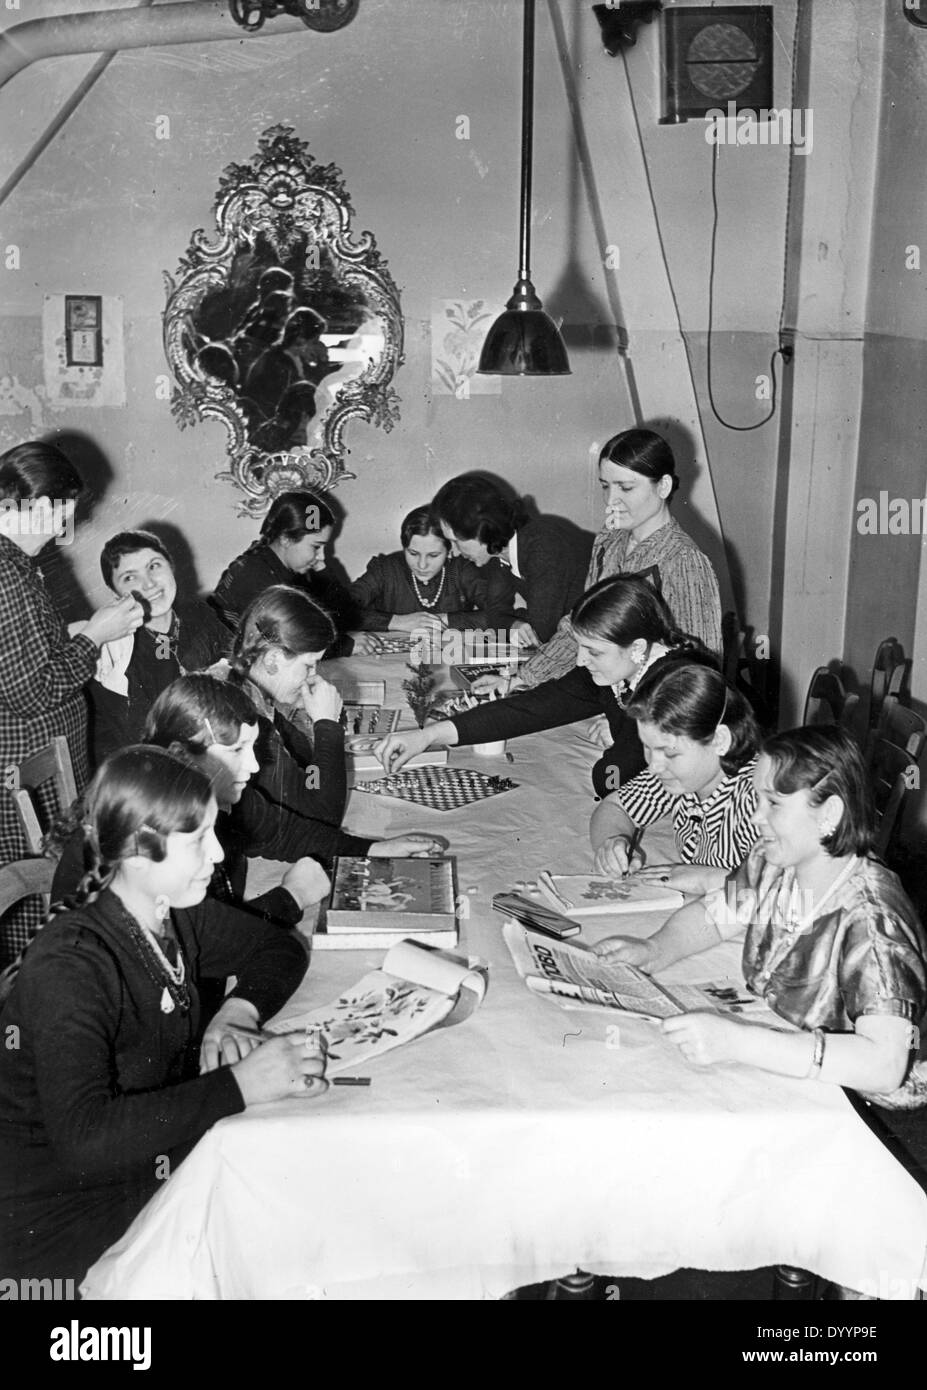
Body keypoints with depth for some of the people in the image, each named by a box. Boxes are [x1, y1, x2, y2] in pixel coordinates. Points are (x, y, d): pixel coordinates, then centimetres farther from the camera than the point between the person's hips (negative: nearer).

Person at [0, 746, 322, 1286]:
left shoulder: (177, 915, -5)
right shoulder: (72, 965, -27)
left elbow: (281, 949, 9)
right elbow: (83, 1137, -37)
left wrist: (238, 1011, -12)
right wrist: (239, 1086, -39)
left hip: (150, 1157, 7)